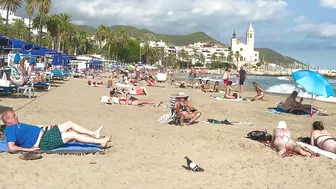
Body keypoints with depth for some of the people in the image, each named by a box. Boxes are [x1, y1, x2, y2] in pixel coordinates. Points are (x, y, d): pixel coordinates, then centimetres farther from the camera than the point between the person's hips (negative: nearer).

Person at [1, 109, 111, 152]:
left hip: (45, 134, 10)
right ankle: (100, 142, -6)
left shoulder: (17, 125, 15)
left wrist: (45, 129, 13)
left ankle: (94, 134, 14)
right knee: (72, 134, -12)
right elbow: (11, 148, -25)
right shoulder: (10, 129, -13)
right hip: (44, 142, -10)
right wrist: (29, 149, -25)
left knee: (69, 124, 9)